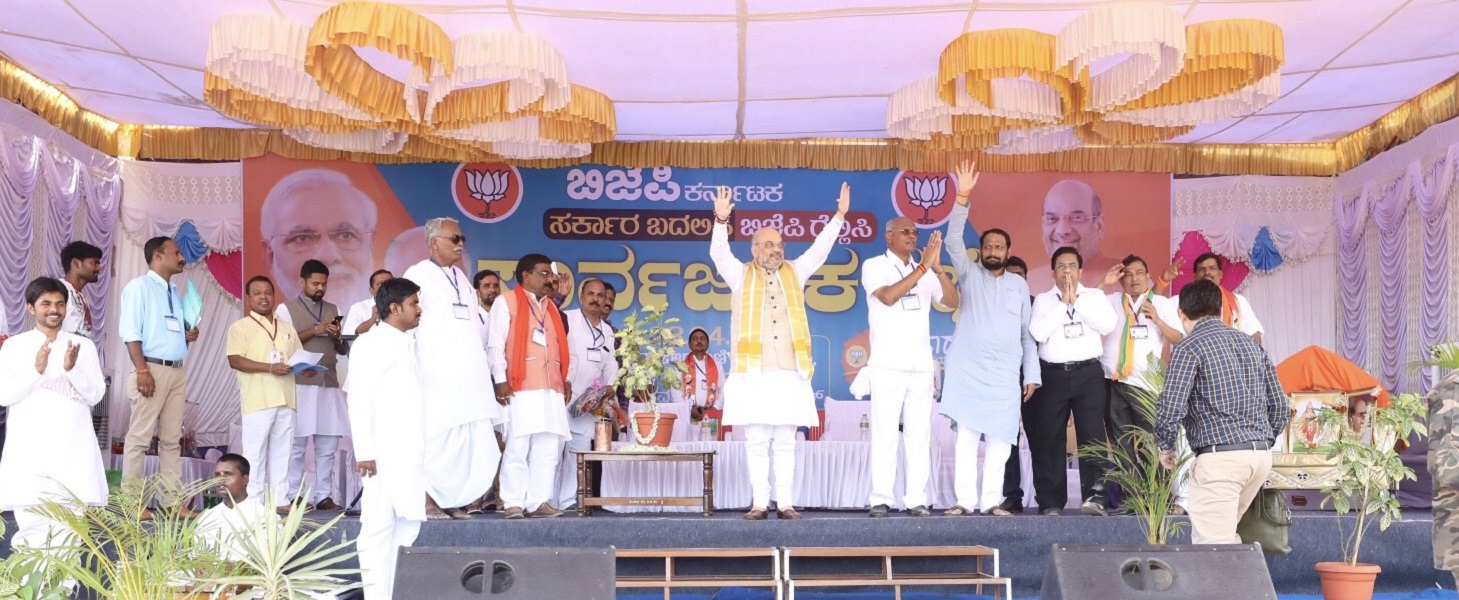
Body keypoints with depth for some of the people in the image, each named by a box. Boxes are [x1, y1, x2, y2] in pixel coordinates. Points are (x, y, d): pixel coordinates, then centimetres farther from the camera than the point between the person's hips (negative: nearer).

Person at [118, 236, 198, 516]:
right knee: (140, 437, -5)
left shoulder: (174, 292, 20)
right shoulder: (139, 287, -4)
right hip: (152, 369, -8)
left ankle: (173, 500, 11)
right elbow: (130, 332, -12)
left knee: (172, 439, 8)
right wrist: (142, 370, -20)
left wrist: (188, 336, 5)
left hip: (177, 371, 8)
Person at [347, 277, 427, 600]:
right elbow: (359, 401, -10)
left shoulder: (411, 345, 18)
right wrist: (364, 451, -16)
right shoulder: (370, 344, -4)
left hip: (411, 453, 7)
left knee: (406, 523, 7)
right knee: (378, 526, -4)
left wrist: (429, 447, 14)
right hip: (382, 453, -7)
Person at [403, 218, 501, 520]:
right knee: (436, 437, -7)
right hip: (436, 376, -7)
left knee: (472, 441, 2)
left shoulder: (462, 279, 21)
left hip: (469, 375, 7)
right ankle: (427, 500, 1)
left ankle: (452, 500, 10)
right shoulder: (418, 275, 0)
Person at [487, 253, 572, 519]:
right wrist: (500, 379, -10)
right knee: (517, 448, -6)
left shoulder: (551, 307, 24)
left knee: (549, 450, 2)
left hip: (552, 389, 6)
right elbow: (495, 345, -3)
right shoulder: (507, 302, 3)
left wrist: (566, 379, 14)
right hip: (520, 388, -6)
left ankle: (539, 502, 6)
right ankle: (514, 503, -2)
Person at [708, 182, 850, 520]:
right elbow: (719, 254, -5)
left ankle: (785, 503, 7)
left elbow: (819, 251, 9)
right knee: (756, 443, 0)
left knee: (786, 443, 4)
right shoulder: (740, 276, 9)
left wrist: (839, 216, 0)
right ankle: (759, 503, 5)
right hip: (752, 373, -2)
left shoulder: (794, 274, 16)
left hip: (790, 373, 2)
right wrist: (721, 221, -21)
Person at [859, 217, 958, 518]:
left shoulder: (925, 272, 15)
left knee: (919, 434, 1)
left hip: (921, 365, 4)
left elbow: (952, 301, 4)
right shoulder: (874, 266, 3)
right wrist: (923, 267, -17)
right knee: (884, 432, -6)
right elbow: (888, 296, -15)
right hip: (887, 365, -4)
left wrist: (937, 268, -11)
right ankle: (881, 499, -3)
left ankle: (916, 498, 3)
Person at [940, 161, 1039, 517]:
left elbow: (1027, 332, 12)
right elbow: (953, 241, -7)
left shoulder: (1019, 284, 14)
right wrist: (963, 199, -18)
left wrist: (1031, 374, 6)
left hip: (1005, 373, 2)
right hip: (968, 369, -2)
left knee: (1000, 439, -1)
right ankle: (965, 500, -4)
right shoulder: (969, 274, 9)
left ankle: (990, 501, 4)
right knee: (966, 435, -5)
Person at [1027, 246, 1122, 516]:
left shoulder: (1094, 296, 11)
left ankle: (1096, 496, -8)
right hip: (1053, 374, 0)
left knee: (1092, 435, -8)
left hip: (1088, 373, 0)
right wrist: (1063, 303, -6)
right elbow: (1038, 333, -7)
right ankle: (1051, 502, 7)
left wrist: (1076, 301, -8)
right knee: (1049, 438, 1)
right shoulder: (1043, 300, 9)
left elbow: (1108, 325, -6)